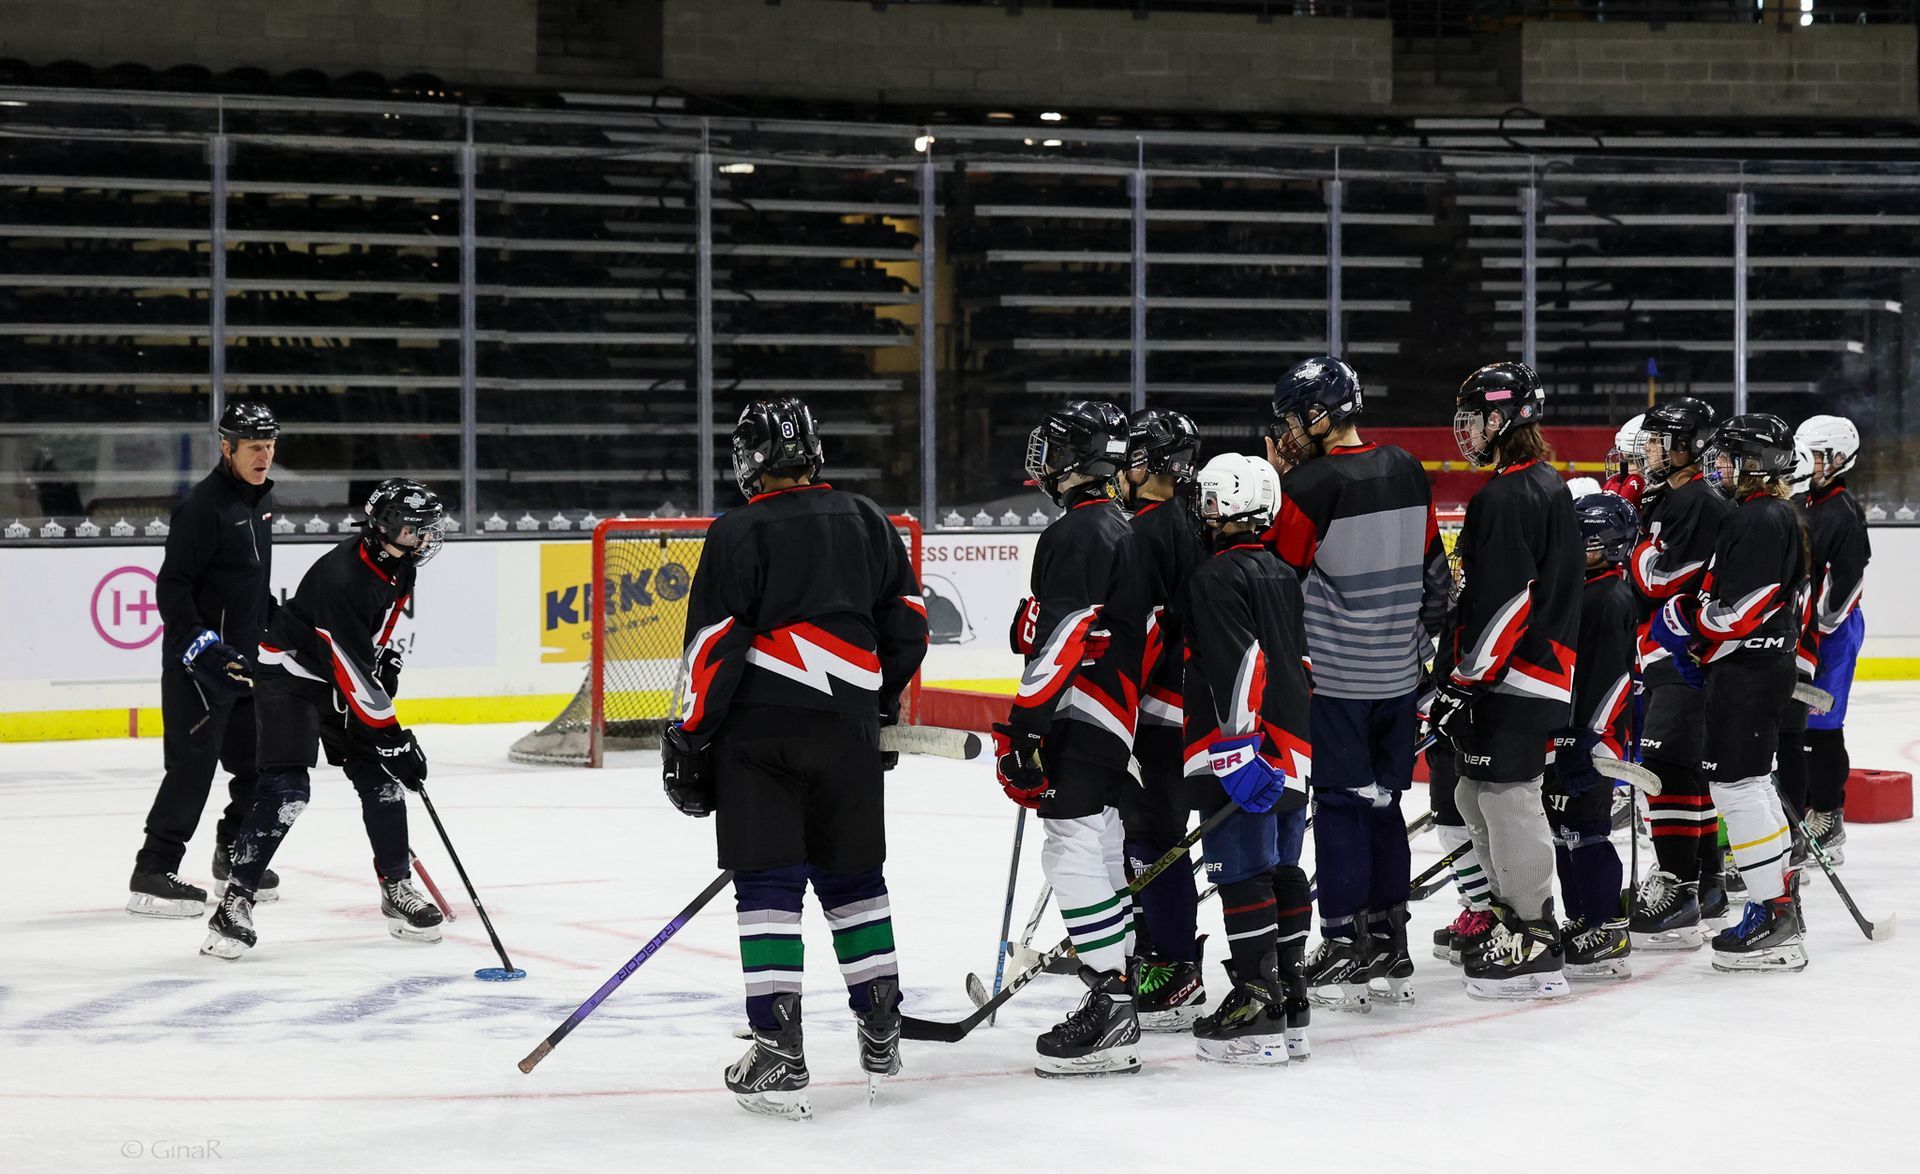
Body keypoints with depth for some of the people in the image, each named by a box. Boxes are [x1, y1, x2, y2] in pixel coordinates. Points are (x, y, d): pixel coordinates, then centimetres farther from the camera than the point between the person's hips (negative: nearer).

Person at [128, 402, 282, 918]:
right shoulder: (204, 506, -17)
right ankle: (152, 875, -11)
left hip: (247, 657, 9)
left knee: (258, 760, 14)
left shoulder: (261, 499, 12)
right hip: (199, 661, -9)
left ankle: (235, 855, 33)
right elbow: (172, 588, -20)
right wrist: (199, 642, -27)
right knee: (194, 761, -13)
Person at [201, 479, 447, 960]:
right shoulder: (342, 576, -31)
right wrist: (392, 737, -29)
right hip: (290, 673, -9)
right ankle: (235, 902, -17)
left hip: (343, 679, 9)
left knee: (382, 779, 6)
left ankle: (398, 889, 19)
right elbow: (353, 672, -31)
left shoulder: (400, 566, -4)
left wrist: (386, 659, 12)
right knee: (286, 789, -19)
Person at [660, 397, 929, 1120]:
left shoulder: (738, 534, -6)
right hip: (849, 731, 5)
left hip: (759, 729, -5)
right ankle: (882, 1037, 25)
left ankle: (779, 1056, -10)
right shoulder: (866, 522, 9)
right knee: (853, 877, 18)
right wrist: (878, 700, 28)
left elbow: (716, 645, -10)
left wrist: (690, 738, -3)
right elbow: (907, 624, 13)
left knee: (767, 887, -3)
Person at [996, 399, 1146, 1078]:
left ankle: (1110, 1007, -18)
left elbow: (1062, 639, -23)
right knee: (1100, 848, 16)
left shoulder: (1077, 534, -15)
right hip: (1113, 720, 11)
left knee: (1073, 851, -13)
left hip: (1082, 716, -11)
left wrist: (1023, 727, -23)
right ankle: (1119, 997, 22)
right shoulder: (1118, 527, 18)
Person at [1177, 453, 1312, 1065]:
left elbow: (1236, 666, -22)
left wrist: (1239, 752, -25)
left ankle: (1256, 1005, -7)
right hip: (1290, 751, 9)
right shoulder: (1283, 575, 16)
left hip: (1238, 755, -9)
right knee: (1281, 872, 13)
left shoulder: (1218, 577, -12)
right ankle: (1289, 1002, 17)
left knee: (1243, 875, -6)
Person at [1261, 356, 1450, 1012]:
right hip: (1400, 674, 6)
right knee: (1383, 803, 13)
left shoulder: (1312, 484, -17)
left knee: (1340, 804, 0)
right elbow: (1434, 571, 11)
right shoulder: (1407, 473, 5)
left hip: (1336, 675, -6)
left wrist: (1276, 479, -2)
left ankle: (1344, 948, 1)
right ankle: (1389, 945, 18)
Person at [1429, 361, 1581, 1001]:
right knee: (1478, 796, 18)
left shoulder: (1506, 497, -17)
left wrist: (1465, 682, -18)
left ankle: (1533, 949, -5)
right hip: (1543, 674, 11)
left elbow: (1502, 600, -22)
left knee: (1507, 798, -7)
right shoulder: (1549, 485, 16)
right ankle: (1514, 917, 27)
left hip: (1510, 681, -11)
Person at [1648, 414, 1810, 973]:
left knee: (1737, 783, -10)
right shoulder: (1764, 515, 17)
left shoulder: (1763, 521, -17)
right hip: (1755, 668, 11)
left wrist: (1684, 621, -10)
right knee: (1750, 781, 18)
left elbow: (1739, 609, -24)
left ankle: (1774, 919, -10)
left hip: (1748, 671, -11)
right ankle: (1782, 896, 25)